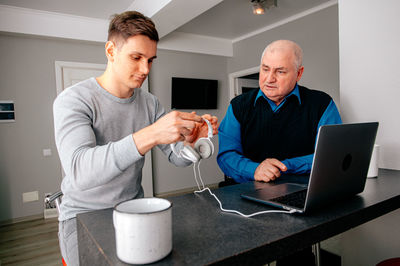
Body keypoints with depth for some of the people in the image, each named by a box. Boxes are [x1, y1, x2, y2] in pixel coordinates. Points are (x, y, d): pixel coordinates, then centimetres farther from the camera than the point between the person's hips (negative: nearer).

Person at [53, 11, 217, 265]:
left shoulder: (150, 103, 0)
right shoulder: (73, 100, -15)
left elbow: (178, 158, -1)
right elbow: (79, 171, -32)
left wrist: (190, 139, -24)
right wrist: (149, 136, -43)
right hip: (84, 216, -3)